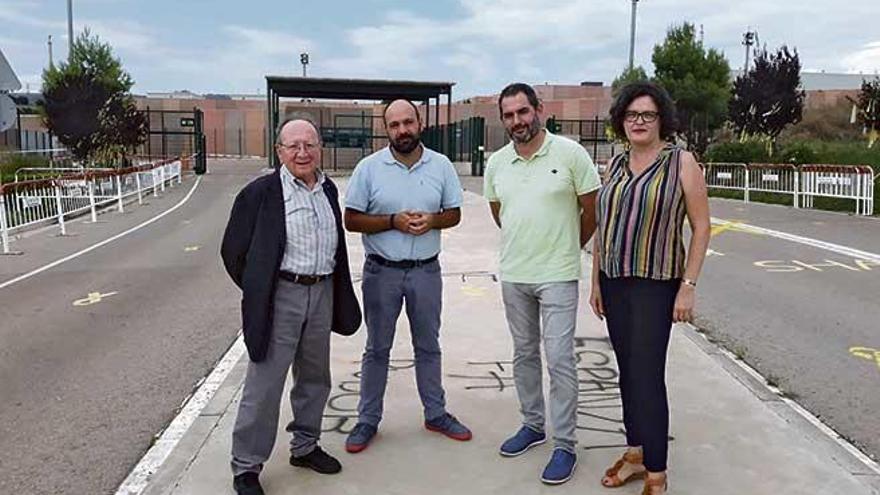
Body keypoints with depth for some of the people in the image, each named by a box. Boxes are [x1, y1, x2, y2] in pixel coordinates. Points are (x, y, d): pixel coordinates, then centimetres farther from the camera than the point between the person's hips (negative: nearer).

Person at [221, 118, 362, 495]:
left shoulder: (328, 189, 9)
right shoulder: (260, 193, -10)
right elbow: (234, 250, -5)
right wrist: (257, 293, -2)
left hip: (322, 292, 6)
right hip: (280, 296, -6)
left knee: (315, 377, 18)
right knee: (264, 385, 0)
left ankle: (305, 446, 36)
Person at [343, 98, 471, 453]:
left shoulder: (441, 165, 0)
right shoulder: (369, 168, -7)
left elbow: (454, 213, 6)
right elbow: (352, 220, -7)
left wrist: (432, 220, -16)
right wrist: (393, 221, -20)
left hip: (426, 270, 2)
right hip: (382, 271, -2)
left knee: (428, 346, 16)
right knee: (377, 349, 10)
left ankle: (436, 413, 31)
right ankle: (368, 420, 24)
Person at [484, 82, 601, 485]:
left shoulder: (570, 153, -9)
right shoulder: (497, 163, 4)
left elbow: (592, 209, -2)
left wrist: (567, 249, 7)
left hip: (558, 276, -5)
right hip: (513, 275, 5)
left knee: (559, 359, -2)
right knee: (524, 354, 16)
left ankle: (564, 445, 10)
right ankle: (533, 425, 33)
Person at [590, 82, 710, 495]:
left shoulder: (681, 162, -5)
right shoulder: (615, 165, 9)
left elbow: (701, 227, -6)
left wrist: (688, 286, -11)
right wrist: (596, 281, 12)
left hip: (655, 285, -5)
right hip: (614, 282, 6)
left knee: (648, 376, -6)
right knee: (627, 372, 13)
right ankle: (636, 454, 28)